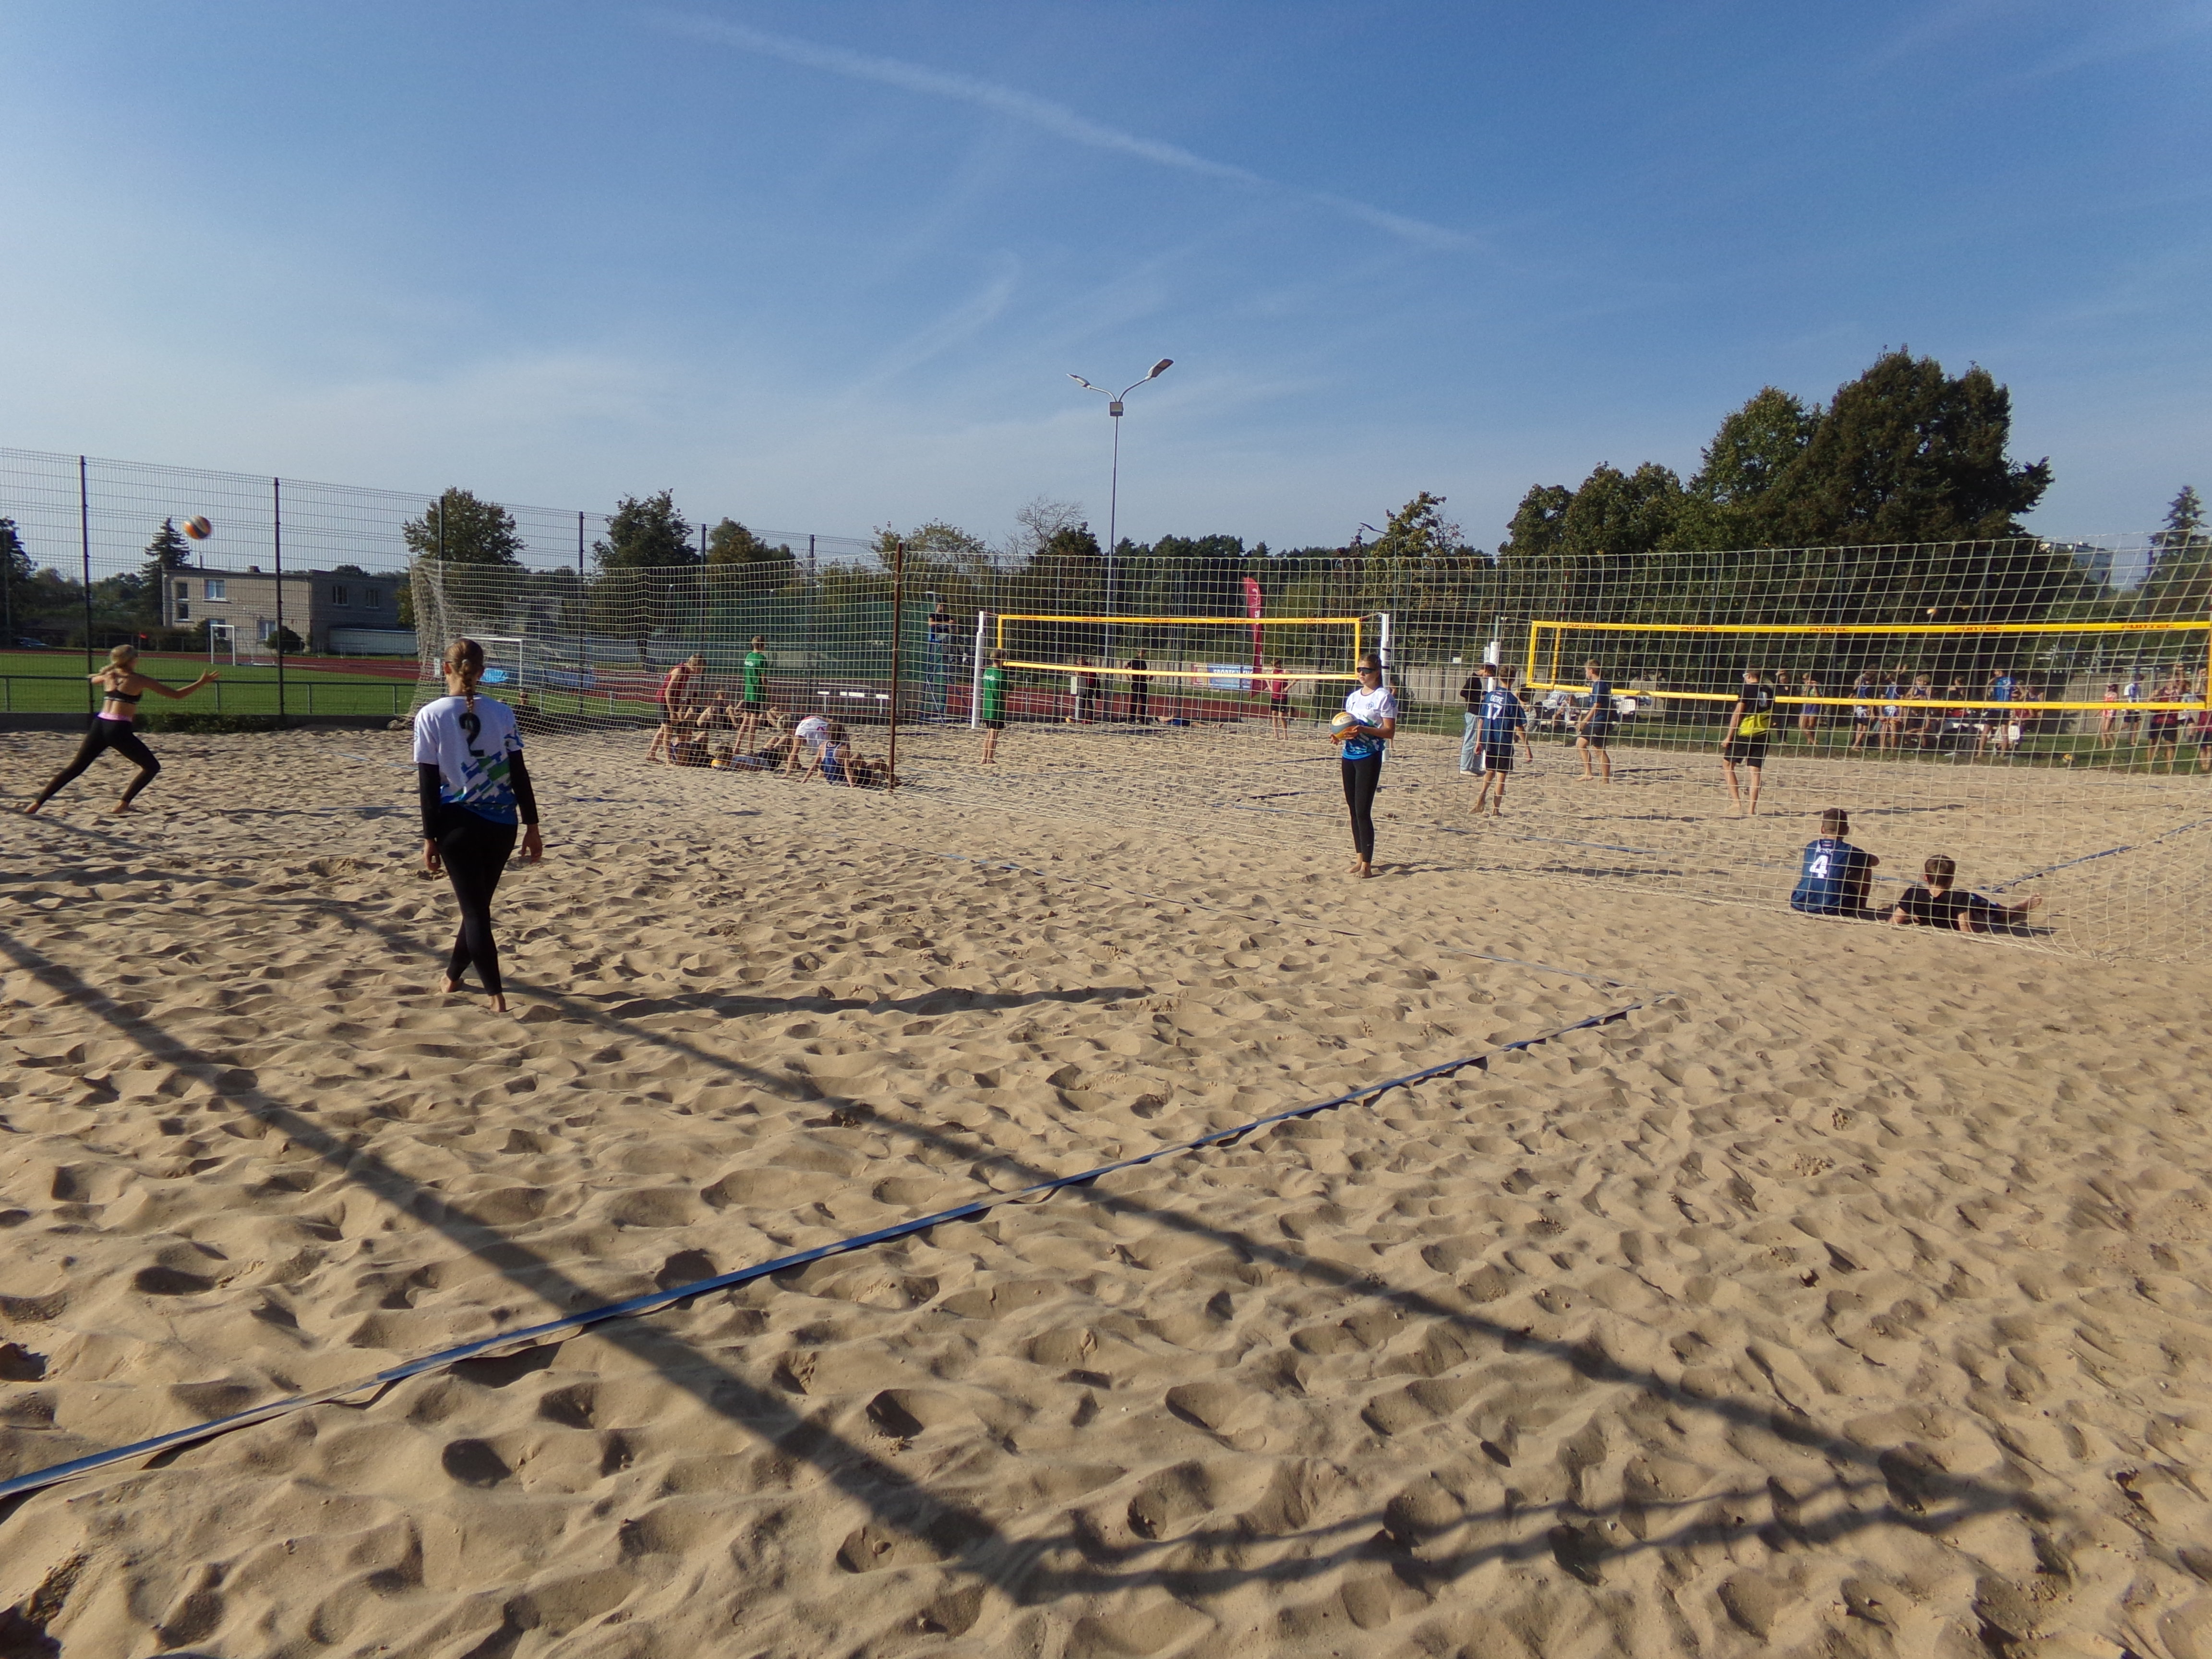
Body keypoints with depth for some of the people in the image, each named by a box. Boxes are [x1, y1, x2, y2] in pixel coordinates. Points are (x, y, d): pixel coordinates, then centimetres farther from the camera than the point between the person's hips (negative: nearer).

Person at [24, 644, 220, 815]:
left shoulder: (108, 676, 13)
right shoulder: (139, 680, -2)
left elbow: (93, 679, 39)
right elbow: (176, 695, -1)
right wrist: (201, 683, 6)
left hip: (99, 725, 6)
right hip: (119, 730, -6)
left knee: (76, 767, 14)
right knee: (152, 767, 10)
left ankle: (37, 804, 10)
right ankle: (123, 803, 3)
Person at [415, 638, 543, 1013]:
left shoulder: (430, 716, -5)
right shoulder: (501, 712, 1)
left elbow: (428, 783, -6)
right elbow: (519, 774, 1)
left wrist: (429, 837, -1)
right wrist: (532, 826, 5)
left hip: (457, 824, -3)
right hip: (501, 824, 3)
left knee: (475, 909, 2)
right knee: (479, 904, 18)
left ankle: (497, 996, -5)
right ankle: (452, 975, 37)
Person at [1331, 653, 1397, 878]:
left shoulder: (1384, 697, -6)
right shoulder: (1353, 696, 14)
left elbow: (1389, 732, -11)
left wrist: (1363, 730, -24)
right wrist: (1338, 735, 1)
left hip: (1369, 757, -7)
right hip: (1348, 756, 7)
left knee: (1363, 811, -10)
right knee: (1353, 809, 9)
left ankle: (1367, 864, -6)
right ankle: (1360, 857, 19)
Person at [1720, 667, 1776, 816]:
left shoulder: (1747, 689, -6)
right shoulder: (1769, 691, 11)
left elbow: (1737, 714, -10)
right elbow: (1772, 716, 18)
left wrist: (1729, 737, -7)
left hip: (1744, 734, -5)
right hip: (1762, 735, 5)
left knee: (1728, 763, 9)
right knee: (1756, 771, 3)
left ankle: (1736, 802, 0)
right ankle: (1752, 809, 1)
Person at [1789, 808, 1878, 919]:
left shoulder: (1810, 847, 12)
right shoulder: (1849, 852, 2)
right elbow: (1875, 861, 22)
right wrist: (1863, 854, 46)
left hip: (1801, 905, 3)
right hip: (1833, 909, -2)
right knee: (1866, 869, 17)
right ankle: (1860, 910, 27)